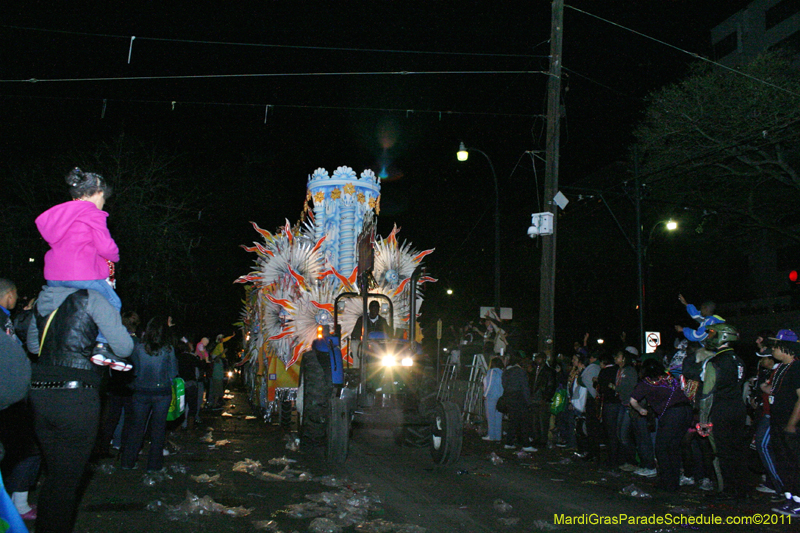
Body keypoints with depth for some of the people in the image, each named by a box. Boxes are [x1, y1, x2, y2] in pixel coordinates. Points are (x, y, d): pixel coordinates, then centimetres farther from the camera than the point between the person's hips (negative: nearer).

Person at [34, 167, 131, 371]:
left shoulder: (58, 212, 21)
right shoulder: (92, 213, -4)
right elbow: (106, 247, -10)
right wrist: (114, 257, 13)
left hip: (53, 278, 8)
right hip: (82, 275, -8)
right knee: (112, 303, 8)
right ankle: (102, 346, -5)